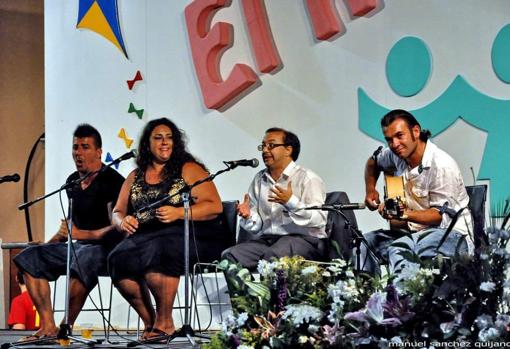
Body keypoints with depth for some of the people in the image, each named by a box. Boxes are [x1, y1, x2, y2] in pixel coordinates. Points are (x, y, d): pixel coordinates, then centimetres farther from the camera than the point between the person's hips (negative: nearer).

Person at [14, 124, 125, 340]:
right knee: (30, 257, -9)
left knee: (84, 258, -41)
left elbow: (117, 227, -19)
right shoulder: (72, 182, 13)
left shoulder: (112, 181, -11)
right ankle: (48, 326, -18)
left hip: (106, 246, -8)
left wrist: (83, 234, -28)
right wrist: (48, 244, 15)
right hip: (79, 245, 8)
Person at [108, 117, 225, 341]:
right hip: (145, 236, 5)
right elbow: (117, 212, 21)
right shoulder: (135, 177, 21)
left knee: (157, 253, -37)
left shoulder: (189, 169, 6)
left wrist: (178, 213, -17)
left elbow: (215, 207, -3)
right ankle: (149, 322, -14)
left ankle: (164, 322, -21)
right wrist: (123, 222, -4)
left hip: (187, 236, -4)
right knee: (119, 260, -26)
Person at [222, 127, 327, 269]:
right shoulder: (259, 179, 19)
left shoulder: (307, 178, 0)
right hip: (266, 240, 6)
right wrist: (248, 216, -6)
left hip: (303, 239, -6)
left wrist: (291, 202, -24)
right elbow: (256, 226, 18)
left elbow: (320, 219, -13)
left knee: (272, 256, -37)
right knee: (229, 256, -21)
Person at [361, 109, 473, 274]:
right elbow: (373, 162, 29)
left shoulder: (442, 165, -19)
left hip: (452, 234, -8)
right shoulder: (398, 155, 4)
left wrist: (404, 214, -30)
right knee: (364, 242, -10)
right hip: (415, 230, 8)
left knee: (398, 250, -35)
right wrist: (370, 190, 15)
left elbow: (442, 215, -18)